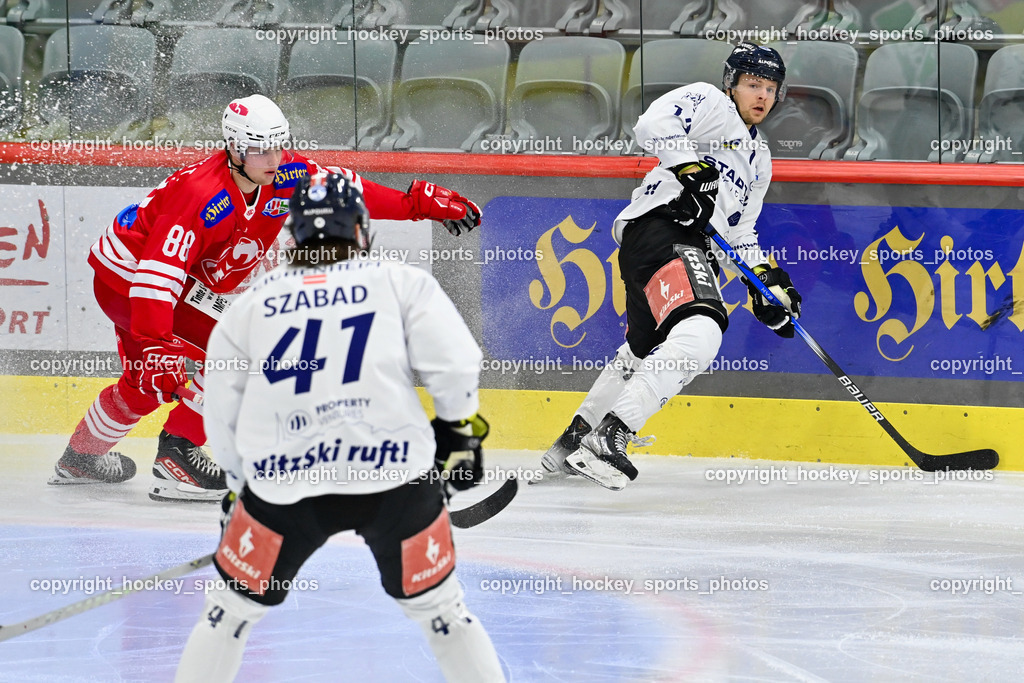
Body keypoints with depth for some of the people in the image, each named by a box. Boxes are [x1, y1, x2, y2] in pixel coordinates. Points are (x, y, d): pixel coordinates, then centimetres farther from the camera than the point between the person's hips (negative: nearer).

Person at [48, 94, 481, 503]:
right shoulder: (202, 197, -35)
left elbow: (340, 188, 0)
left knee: (147, 385, 28)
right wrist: (154, 346, -48)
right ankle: (178, 453, -14)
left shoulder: (283, 176, -11)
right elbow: (159, 273, -40)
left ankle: (81, 457, 48)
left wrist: (423, 203, -3)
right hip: (131, 271, -9)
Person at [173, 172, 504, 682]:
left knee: (231, 608, 19)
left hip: (284, 484, 1)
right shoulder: (400, 281, 8)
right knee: (439, 609, 17)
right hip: (395, 474, -1)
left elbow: (221, 410, 16)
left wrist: (241, 482, 29)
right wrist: (460, 430, 14)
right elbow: (454, 363, -2)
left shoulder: (252, 301, 14)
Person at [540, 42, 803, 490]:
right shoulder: (709, 102, 3)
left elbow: (738, 230, 32)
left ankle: (571, 444, 39)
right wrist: (691, 168, -25)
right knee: (698, 333, -30)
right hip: (660, 224, -11)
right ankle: (608, 436, -36)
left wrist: (767, 279, 19)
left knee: (643, 349, 25)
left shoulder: (758, 159, 30)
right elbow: (654, 123, -15)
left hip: (691, 246, 11)